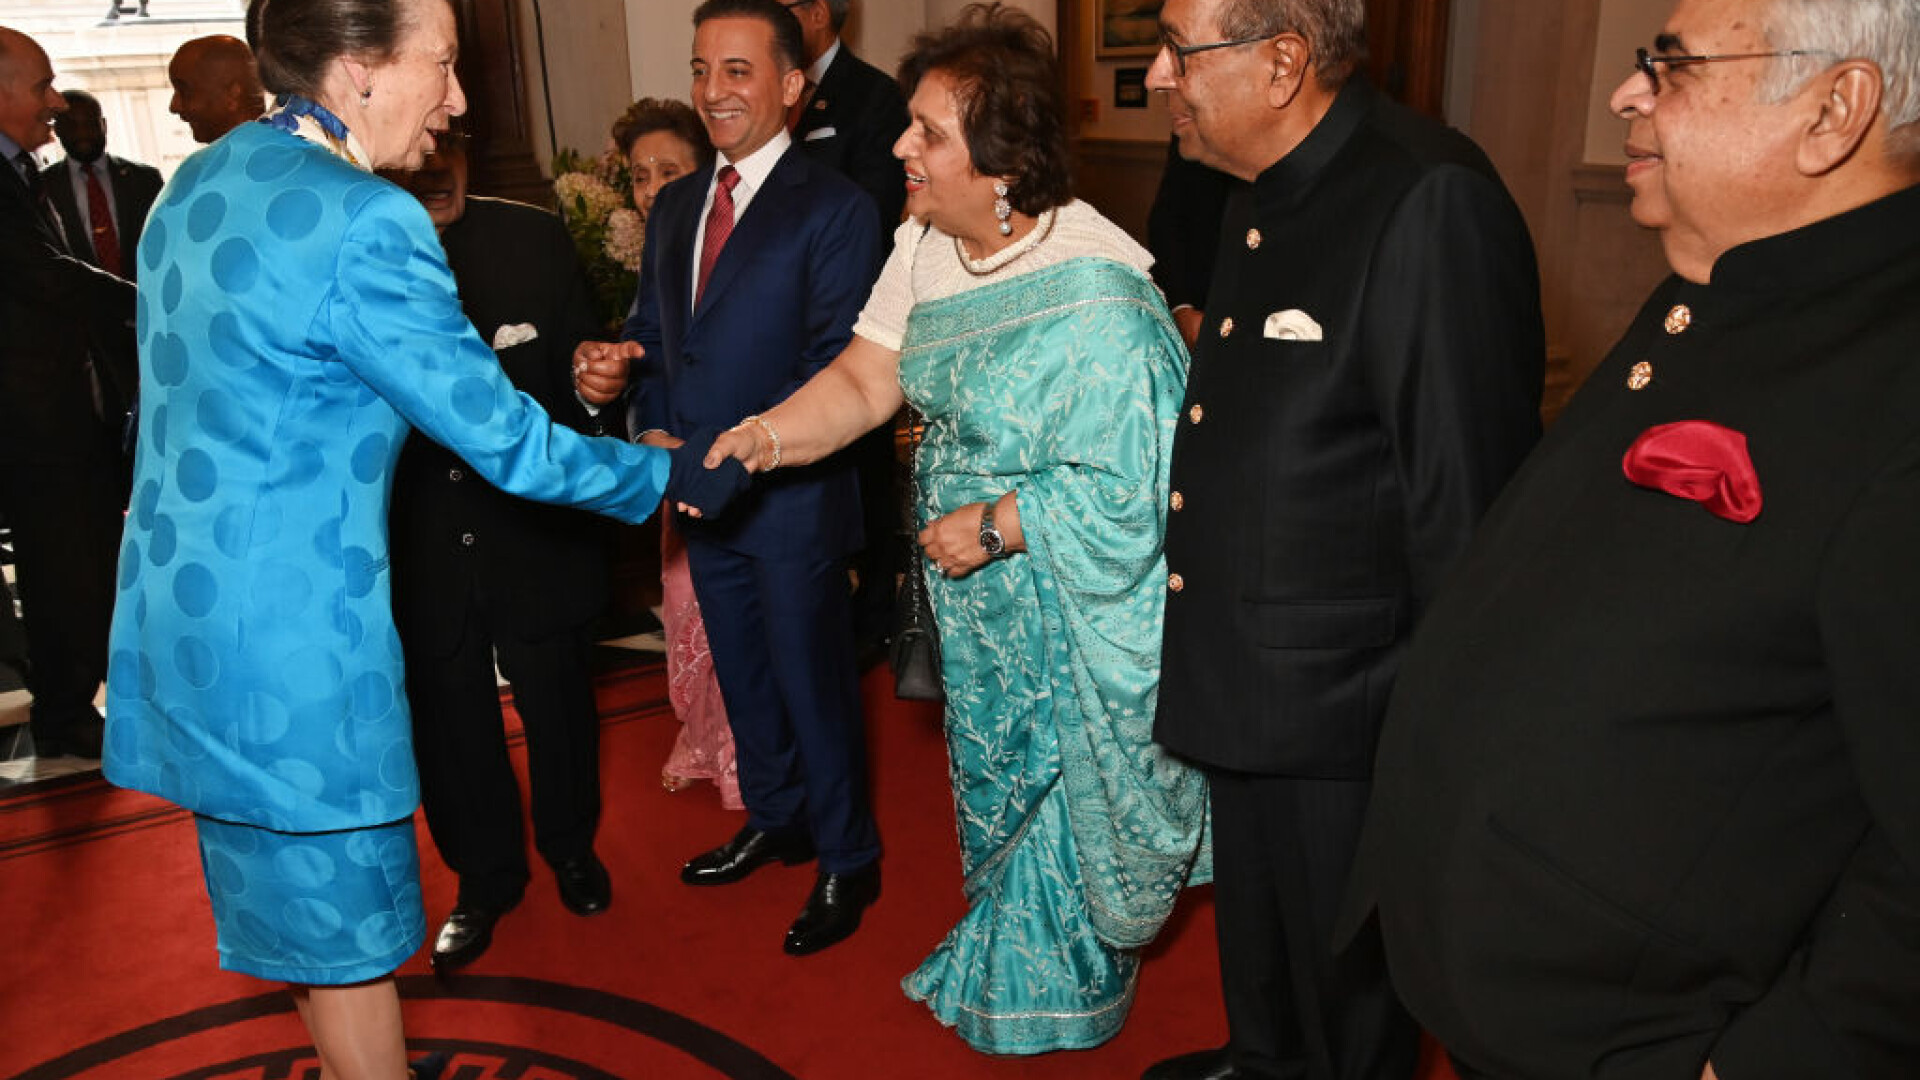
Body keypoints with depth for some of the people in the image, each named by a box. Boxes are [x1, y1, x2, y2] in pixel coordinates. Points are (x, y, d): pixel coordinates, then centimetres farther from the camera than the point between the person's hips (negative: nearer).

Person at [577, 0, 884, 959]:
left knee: (813, 683, 7)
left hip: (792, 496, -6)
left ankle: (848, 862, 28)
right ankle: (775, 820, 43)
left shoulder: (834, 210, -12)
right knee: (741, 675, 21)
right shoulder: (674, 207, 10)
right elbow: (652, 333, 11)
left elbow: (833, 373, -18)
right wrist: (652, 425, -11)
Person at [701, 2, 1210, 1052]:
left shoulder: (1094, 291, -29)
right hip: (972, 589, 7)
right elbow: (862, 380, -6)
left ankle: (1058, 1001, 43)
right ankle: (1002, 962, 53)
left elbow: (1126, 484, -28)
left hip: (1065, 601, -7)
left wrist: (993, 527, -23)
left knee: (1060, 793, 14)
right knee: (995, 775, 26)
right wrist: (768, 434, -23)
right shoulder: (924, 245, -5)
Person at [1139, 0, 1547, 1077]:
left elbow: (1466, 501, -24)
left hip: (1344, 709, -8)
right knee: (1254, 938, 30)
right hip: (1242, 684, 9)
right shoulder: (1262, 196, 6)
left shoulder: (1431, 204, -25)